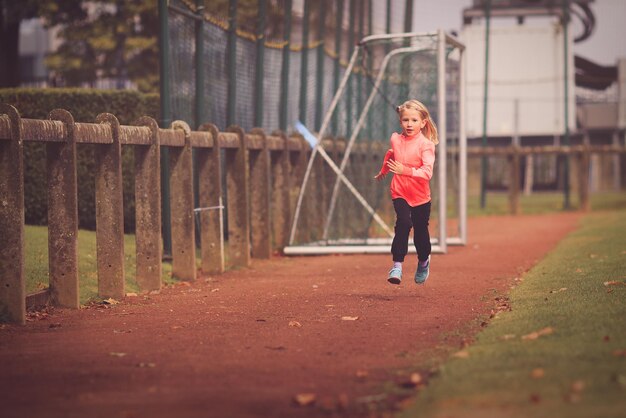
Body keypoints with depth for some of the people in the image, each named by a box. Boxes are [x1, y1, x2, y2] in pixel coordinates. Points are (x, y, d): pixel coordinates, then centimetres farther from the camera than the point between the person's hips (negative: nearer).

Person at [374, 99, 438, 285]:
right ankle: (397, 265, -22)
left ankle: (424, 261, 41)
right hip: (400, 194, 1)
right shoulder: (395, 139, -1)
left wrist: (405, 170, -39)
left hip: (420, 196, -1)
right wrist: (383, 171, 40)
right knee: (403, 223, -22)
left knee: (420, 231, 11)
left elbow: (427, 172, -26)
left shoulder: (426, 144, -15)